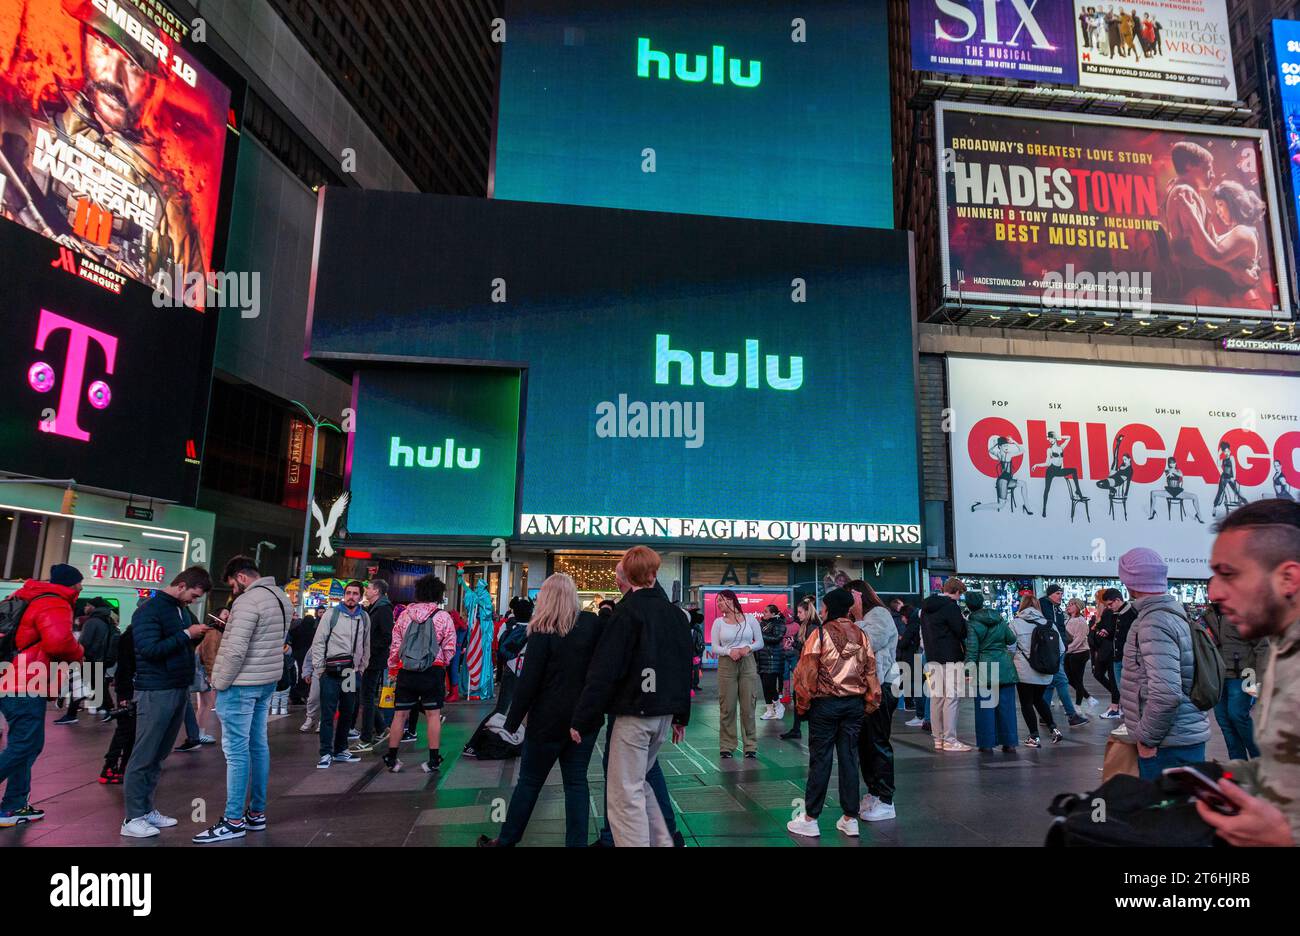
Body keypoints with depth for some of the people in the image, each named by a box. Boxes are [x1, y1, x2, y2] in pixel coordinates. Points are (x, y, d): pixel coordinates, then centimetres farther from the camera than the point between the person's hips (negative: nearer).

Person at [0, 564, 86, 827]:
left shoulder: (30, 599, 17)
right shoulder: (55, 605, -13)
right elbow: (58, 641, -28)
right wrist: (78, 654, -9)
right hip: (25, 687, -10)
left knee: (25, 745, 15)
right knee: (23, 747, -6)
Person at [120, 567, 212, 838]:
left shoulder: (181, 610, 13)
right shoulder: (149, 610, -12)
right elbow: (150, 649, -20)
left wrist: (202, 631, 3)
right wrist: (186, 634, -19)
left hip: (179, 690, 8)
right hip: (155, 692, -8)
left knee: (159, 756, 13)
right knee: (144, 757, -1)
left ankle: (146, 809, 20)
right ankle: (133, 819, 6)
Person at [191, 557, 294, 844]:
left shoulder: (248, 600, -18)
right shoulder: (281, 597, 11)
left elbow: (236, 650, -22)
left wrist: (220, 683, -10)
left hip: (242, 684, -9)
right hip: (267, 681, 9)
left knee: (236, 750, -2)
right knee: (258, 745, 14)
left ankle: (234, 821, 5)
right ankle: (256, 813, 21)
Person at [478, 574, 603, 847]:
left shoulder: (543, 632, -14)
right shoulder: (593, 624, -4)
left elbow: (528, 682, -12)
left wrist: (511, 723, -5)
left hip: (549, 720, -3)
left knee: (529, 782, 12)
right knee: (576, 781, 12)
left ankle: (506, 840, 27)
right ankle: (577, 843, 13)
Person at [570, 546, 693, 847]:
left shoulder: (627, 611, -11)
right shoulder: (674, 612, 9)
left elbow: (604, 671, -16)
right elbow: (684, 669, 15)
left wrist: (581, 720, -12)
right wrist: (681, 717, 22)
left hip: (633, 712, -7)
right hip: (663, 713, 7)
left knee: (625, 794, 0)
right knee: (637, 783, 21)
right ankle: (662, 842, 20)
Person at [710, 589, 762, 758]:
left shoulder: (749, 618, 4)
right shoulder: (718, 622, 5)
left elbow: (760, 642, 7)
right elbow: (714, 647, 1)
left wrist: (749, 648, -13)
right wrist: (729, 651, -16)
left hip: (748, 664, 0)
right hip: (726, 665, 0)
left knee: (748, 707, 1)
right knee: (727, 707, 0)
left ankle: (750, 745, 12)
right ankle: (727, 746, 11)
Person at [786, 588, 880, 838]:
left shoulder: (821, 633, -10)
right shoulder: (861, 635, 4)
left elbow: (807, 672, -13)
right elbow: (870, 671, 5)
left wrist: (804, 701, -3)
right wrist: (869, 703, 13)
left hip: (825, 704, -4)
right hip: (855, 703, 4)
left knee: (820, 759, 2)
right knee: (849, 758, 10)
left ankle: (810, 819, 10)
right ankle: (850, 818, 16)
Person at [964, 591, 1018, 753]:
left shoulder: (972, 624, -8)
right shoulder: (999, 619, 6)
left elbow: (972, 649, -11)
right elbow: (1012, 639, 16)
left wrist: (968, 668, -8)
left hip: (984, 669, -4)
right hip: (1005, 666, 4)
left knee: (985, 707, 3)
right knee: (1006, 705, 9)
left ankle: (987, 743, 5)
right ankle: (1009, 743, 12)